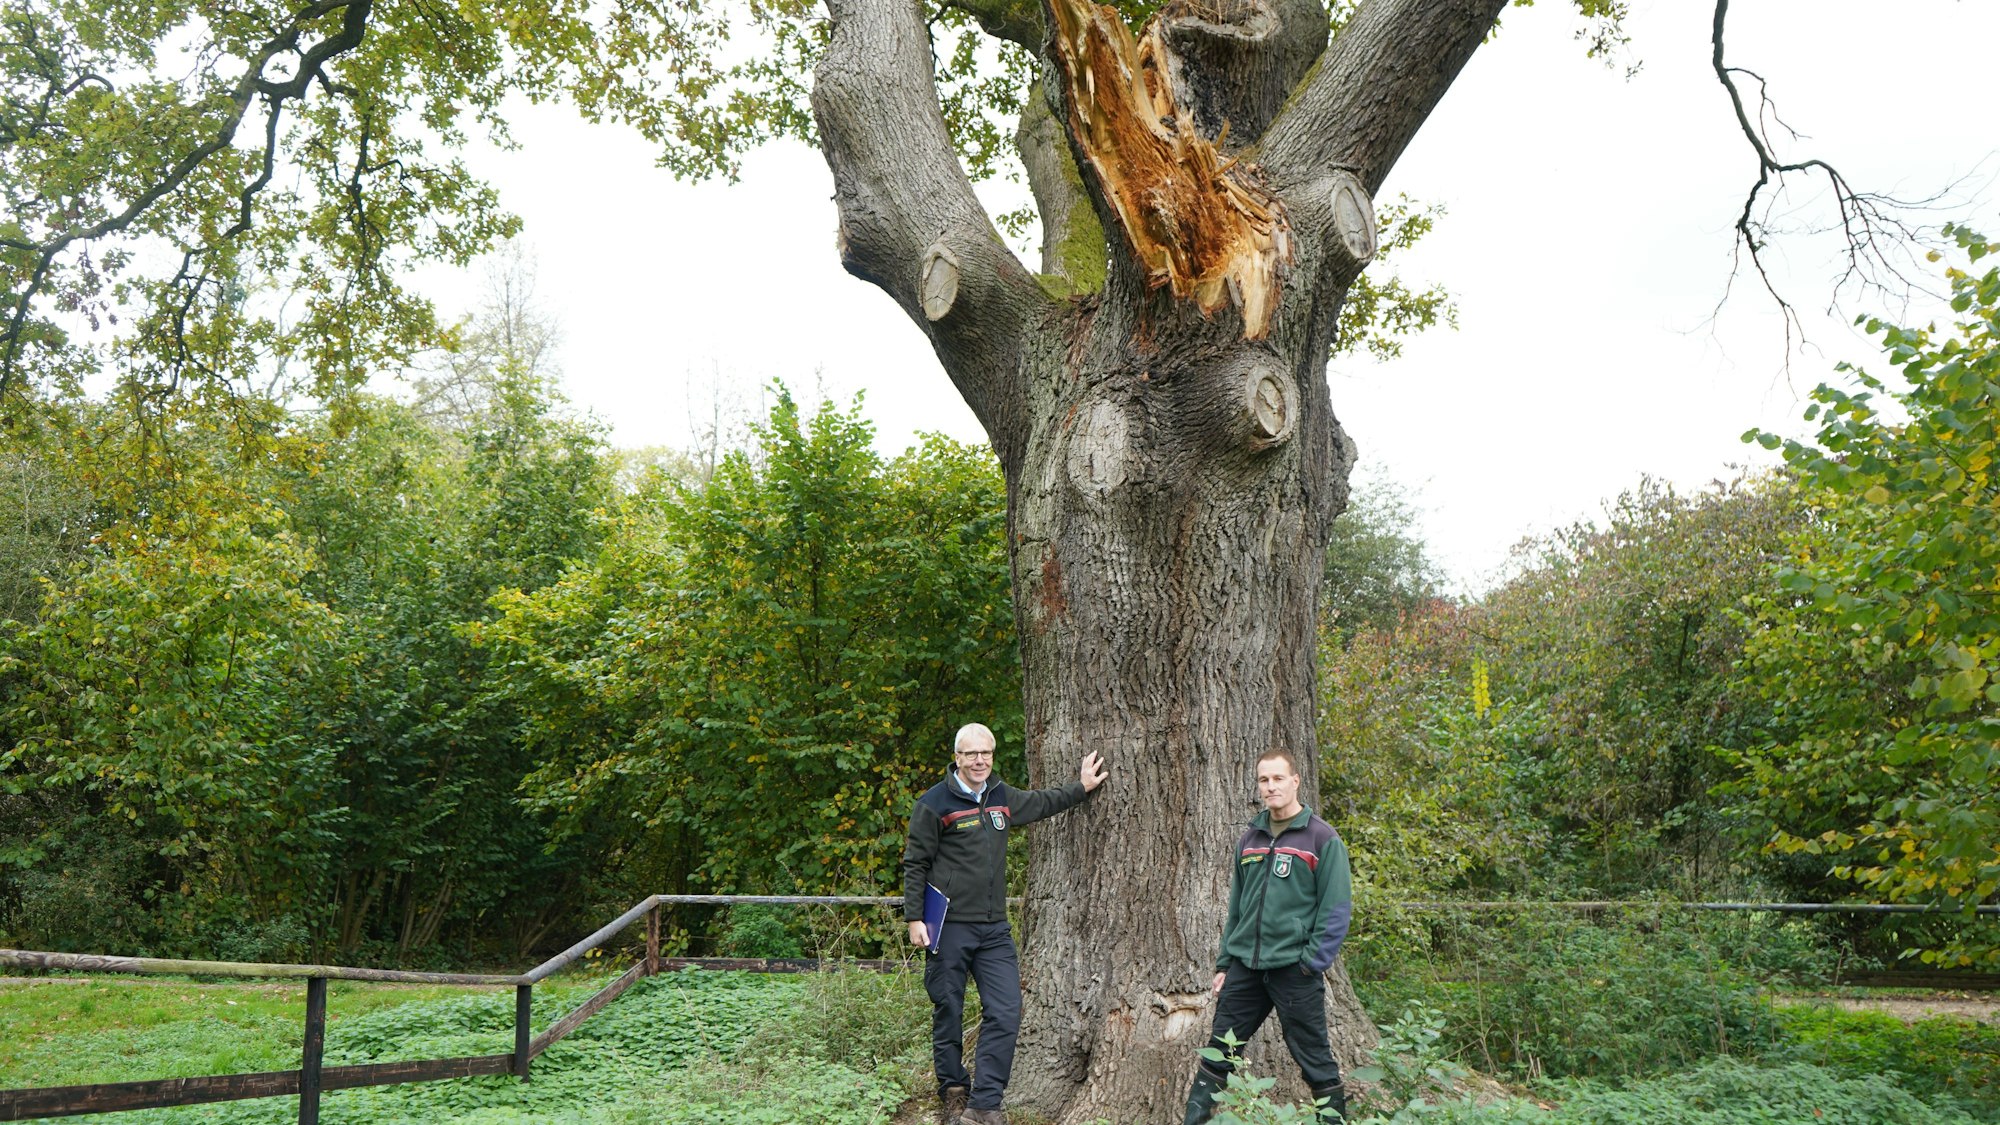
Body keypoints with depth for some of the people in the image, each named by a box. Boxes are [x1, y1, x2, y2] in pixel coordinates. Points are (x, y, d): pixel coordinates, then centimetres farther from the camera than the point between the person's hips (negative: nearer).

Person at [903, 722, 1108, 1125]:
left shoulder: (1002, 797, 11)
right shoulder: (935, 804, -6)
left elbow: (1041, 802, 31)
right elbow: (915, 865, -3)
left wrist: (1082, 787, 32)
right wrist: (914, 918, -8)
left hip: (994, 929, 5)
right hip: (949, 928, -5)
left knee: (1005, 1013, -5)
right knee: (948, 1015, 4)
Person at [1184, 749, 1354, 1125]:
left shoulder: (1322, 838, -5)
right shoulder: (1249, 839, 12)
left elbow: (1337, 909, -8)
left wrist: (1312, 962, -15)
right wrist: (1224, 963, 13)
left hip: (1294, 969, -5)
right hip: (1245, 967, 5)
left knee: (1314, 1058, 4)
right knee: (1218, 1050, 8)